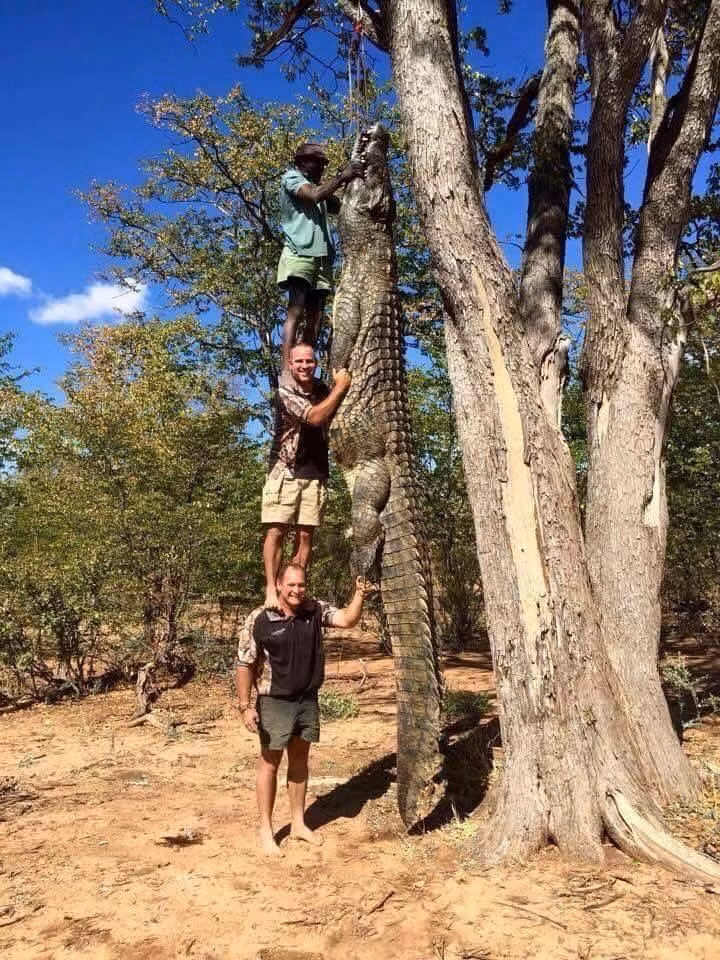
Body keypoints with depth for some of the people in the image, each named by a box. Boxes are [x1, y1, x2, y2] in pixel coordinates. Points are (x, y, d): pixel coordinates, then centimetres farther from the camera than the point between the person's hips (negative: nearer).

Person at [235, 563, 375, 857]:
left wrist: (359, 595, -25)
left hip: (308, 699, 4)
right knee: (270, 763, 7)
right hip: (274, 703, -4)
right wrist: (245, 706, -14)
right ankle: (266, 831, 21)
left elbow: (348, 619, -8)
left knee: (299, 759, 17)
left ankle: (298, 823, 32)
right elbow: (244, 665, -12)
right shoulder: (259, 620, -16)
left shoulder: (315, 610, -4)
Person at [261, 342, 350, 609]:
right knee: (276, 531, -10)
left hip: (315, 474, 4)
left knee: (305, 535, 0)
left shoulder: (323, 390, 9)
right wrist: (340, 387, -12)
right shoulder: (285, 392, -7)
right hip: (285, 471, -4)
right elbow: (314, 417, -19)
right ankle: (271, 590, -8)